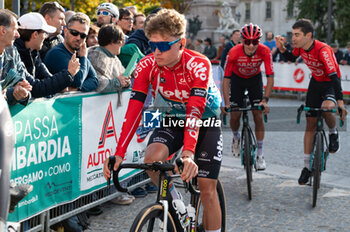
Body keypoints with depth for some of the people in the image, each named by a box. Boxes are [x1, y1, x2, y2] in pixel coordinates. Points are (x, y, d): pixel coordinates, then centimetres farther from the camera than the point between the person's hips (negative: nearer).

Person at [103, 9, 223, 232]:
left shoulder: (199, 65, -31)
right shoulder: (147, 65, -21)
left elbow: (195, 111, -41)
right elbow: (134, 110, -26)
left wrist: (188, 154, -54)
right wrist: (118, 154, -35)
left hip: (205, 123, -3)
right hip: (172, 121, 3)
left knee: (207, 190, -8)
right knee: (152, 159, -27)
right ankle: (175, 204, 0)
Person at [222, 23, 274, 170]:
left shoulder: (265, 52, -31)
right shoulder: (234, 52, -33)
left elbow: (270, 78, -28)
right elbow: (226, 78, -28)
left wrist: (265, 100, -38)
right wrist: (226, 103, -34)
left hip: (255, 78, 0)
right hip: (237, 78, 0)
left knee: (258, 115, -9)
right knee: (235, 115, -6)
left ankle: (260, 155, 0)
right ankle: (236, 138, 29)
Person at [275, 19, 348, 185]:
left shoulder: (323, 50, -32)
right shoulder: (300, 47, -13)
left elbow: (334, 75, -35)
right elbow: (292, 58, 11)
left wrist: (340, 102, -40)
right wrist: (282, 49, -10)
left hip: (331, 84, -6)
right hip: (316, 82, 6)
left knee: (327, 107, -37)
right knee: (310, 123, 3)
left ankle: (334, 134, -3)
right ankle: (307, 166, 10)